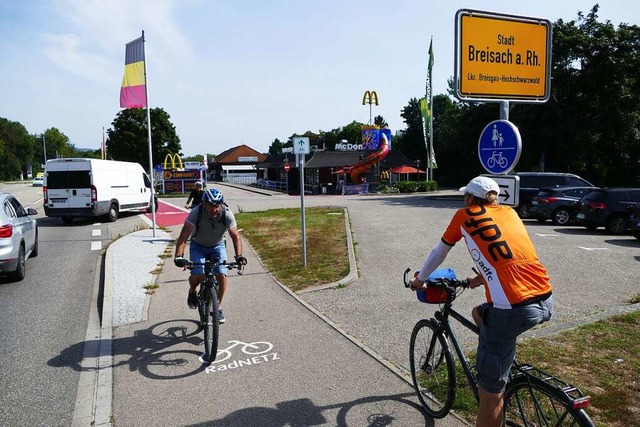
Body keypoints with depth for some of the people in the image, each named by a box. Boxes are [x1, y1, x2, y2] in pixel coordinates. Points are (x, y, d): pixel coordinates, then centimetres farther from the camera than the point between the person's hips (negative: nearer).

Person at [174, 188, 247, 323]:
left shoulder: (227, 214, -25)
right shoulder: (196, 213, -29)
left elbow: (235, 236, -26)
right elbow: (183, 236, -33)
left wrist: (239, 256, -41)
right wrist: (179, 256, -47)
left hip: (217, 246, 1)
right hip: (198, 246, -1)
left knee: (222, 275, -17)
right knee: (197, 275, -22)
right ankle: (192, 291, 15)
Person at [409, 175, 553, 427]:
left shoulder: (464, 215, 10)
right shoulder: (509, 212, 22)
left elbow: (439, 252, 22)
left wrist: (420, 279, 38)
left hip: (513, 308, -6)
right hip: (546, 301, 7)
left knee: (491, 389, 6)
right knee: (480, 314, 32)